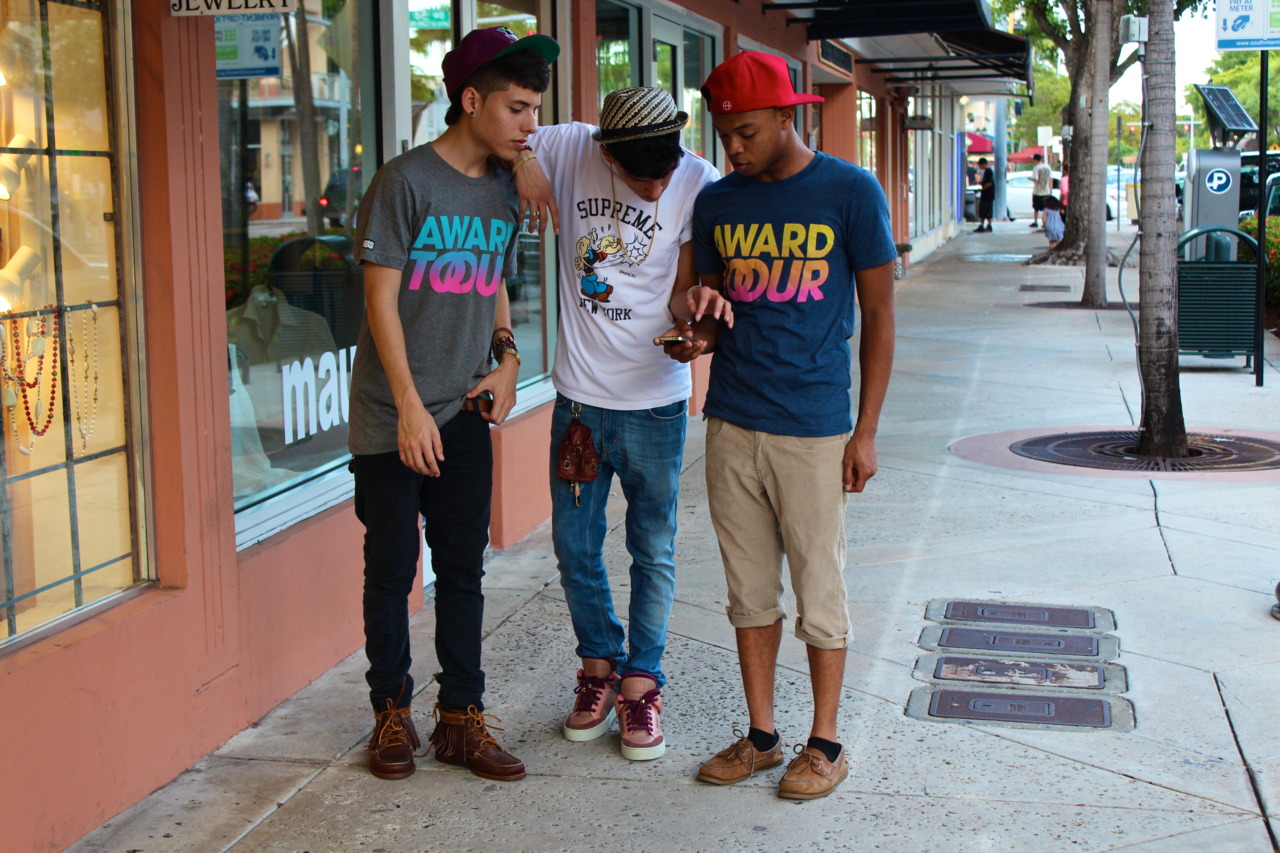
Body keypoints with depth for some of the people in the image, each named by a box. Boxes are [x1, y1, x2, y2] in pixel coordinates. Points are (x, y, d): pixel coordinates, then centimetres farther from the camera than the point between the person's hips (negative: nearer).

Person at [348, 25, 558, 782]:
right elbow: (381, 300, -12)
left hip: (467, 413, 6)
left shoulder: (505, 192, 9)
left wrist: (507, 359, 3)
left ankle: (461, 718, 18)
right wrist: (411, 407, -15)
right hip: (393, 419, -5)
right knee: (392, 570, 4)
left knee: (463, 570, 9)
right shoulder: (406, 181, -11)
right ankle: (392, 712, 19)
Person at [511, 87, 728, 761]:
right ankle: (599, 664, 32)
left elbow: (683, 290, -7)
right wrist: (520, 158, -14)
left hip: (653, 401, -2)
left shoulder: (700, 184, -10)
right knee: (574, 546, 12)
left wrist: (698, 301, -29)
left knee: (653, 551, 7)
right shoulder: (568, 151, -7)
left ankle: (641, 679, 24)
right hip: (579, 396, 2)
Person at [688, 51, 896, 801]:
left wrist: (867, 431, -5)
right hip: (732, 423, 4)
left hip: (814, 428, -4)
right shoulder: (718, 202, 8)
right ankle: (761, 734, 24)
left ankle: (826, 742, 19)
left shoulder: (851, 192, -4)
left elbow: (879, 314, -2)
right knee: (750, 590, 11)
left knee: (820, 591, 5)